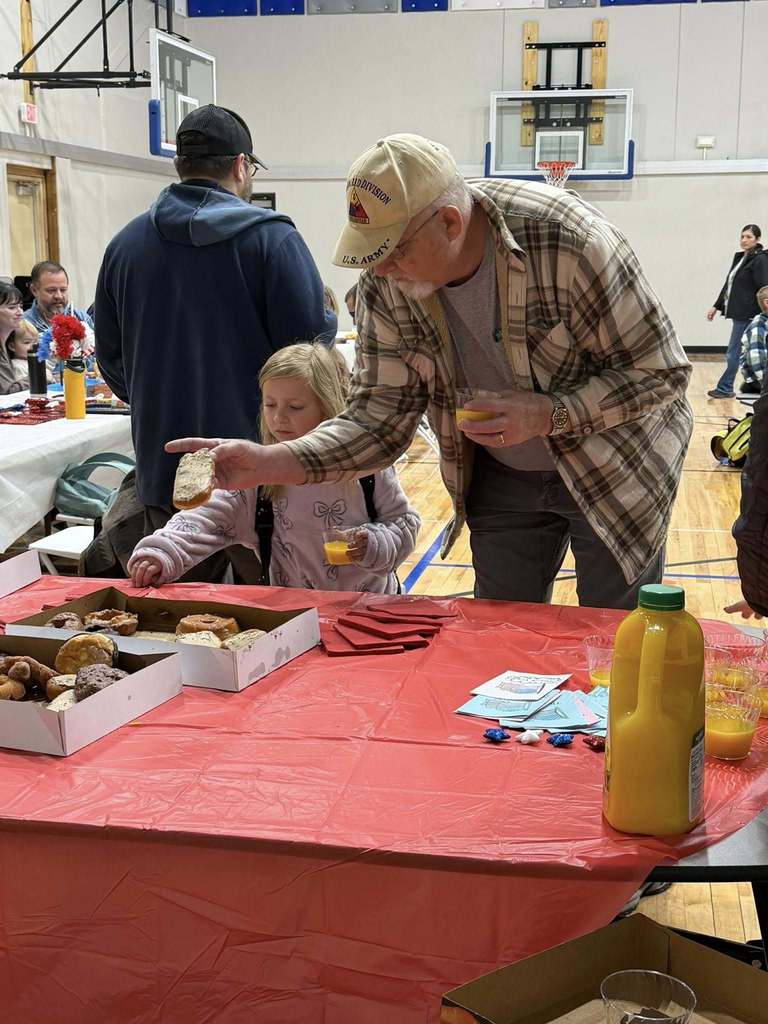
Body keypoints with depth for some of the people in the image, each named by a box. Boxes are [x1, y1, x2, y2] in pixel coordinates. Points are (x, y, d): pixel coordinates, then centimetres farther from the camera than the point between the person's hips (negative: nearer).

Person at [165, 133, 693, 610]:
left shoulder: (568, 239, -30)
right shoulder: (386, 284, -16)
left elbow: (661, 371, -21)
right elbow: (382, 415, -11)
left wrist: (548, 414, -33)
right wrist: (269, 462, -25)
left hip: (614, 472, -4)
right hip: (501, 481, 4)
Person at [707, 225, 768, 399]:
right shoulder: (739, 257, 15)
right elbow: (729, 284, 21)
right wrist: (716, 306, 20)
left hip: (747, 314, -8)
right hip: (736, 312, 8)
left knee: (734, 352, -4)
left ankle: (725, 388, 4)